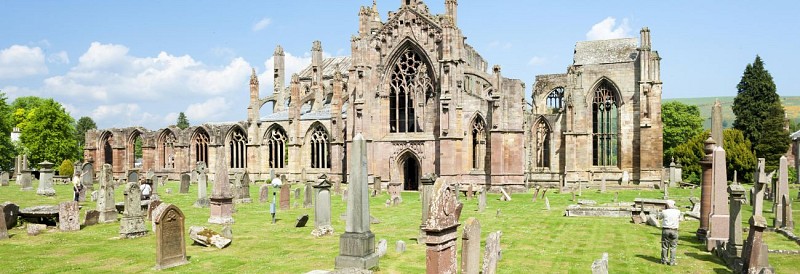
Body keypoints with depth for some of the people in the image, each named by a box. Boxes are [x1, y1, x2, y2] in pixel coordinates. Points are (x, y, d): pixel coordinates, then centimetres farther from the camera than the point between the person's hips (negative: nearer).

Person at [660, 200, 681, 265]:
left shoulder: (664, 212, -7)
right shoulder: (677, 212, -2)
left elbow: (660, 217, 12)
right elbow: (679, 219, 16)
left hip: (665, 230, 0)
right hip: (674, 231, 0)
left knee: (664, 246, 9)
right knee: (673, 247, 6)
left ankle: (664, 260, 15)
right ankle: (672, 261, 4)